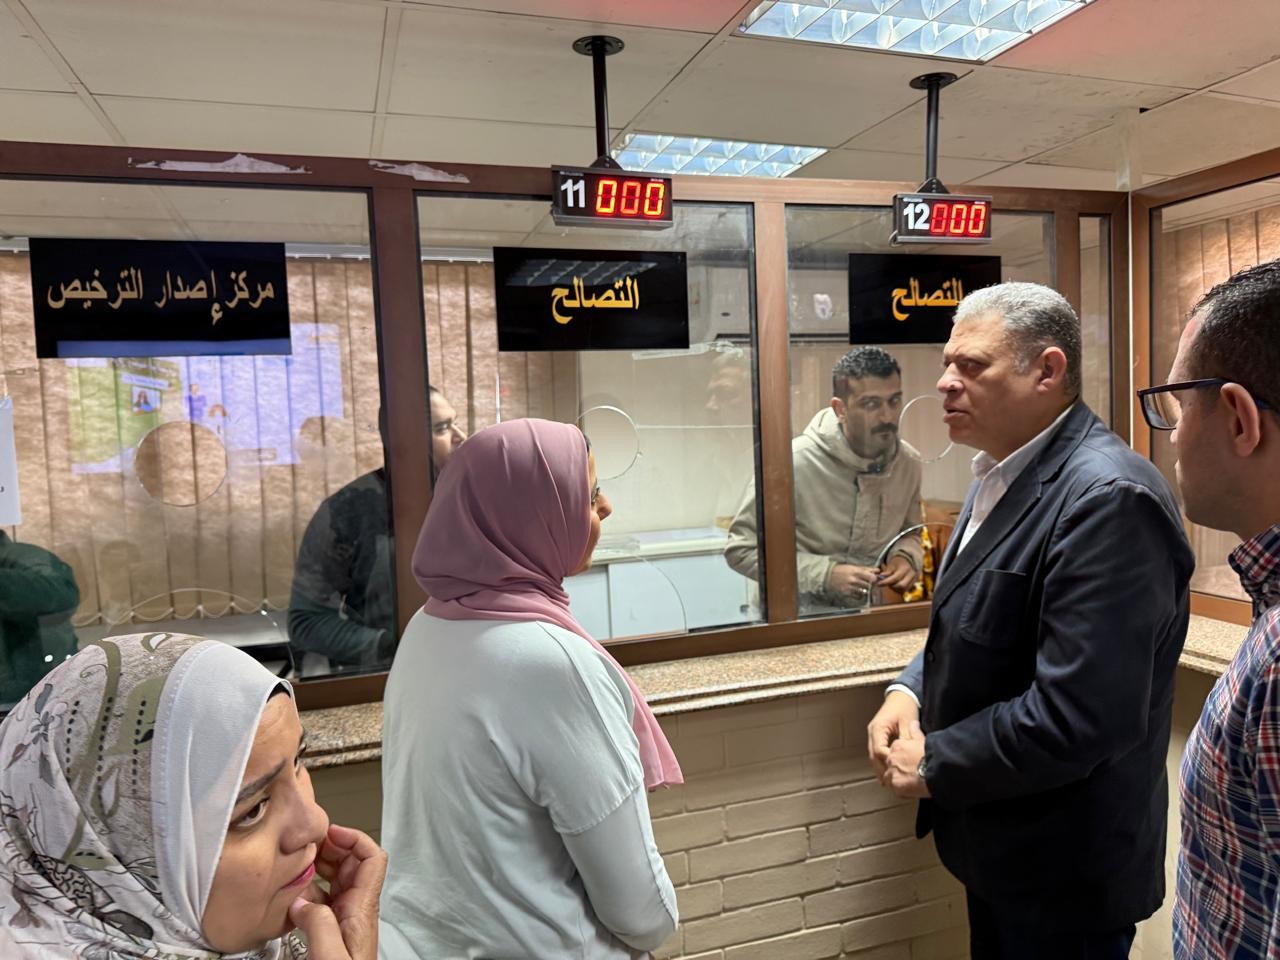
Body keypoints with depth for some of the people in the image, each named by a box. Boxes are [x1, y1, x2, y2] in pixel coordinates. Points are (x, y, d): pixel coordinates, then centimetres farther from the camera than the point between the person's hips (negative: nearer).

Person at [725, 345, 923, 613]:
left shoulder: (909, 462, -1)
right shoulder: (794, 462, -19)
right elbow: (741, 550, -13)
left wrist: (906, 556, -5)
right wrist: (825, 574, -20)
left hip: (871, 614, 5)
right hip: (801, 617, -5)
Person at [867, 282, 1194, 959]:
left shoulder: (1108, 496, -26)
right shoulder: (1002, 474, 5)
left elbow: (1078, 716, -31)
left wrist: (934, 765, -18)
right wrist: (910, 691, -3)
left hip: (1065, 871, -8)